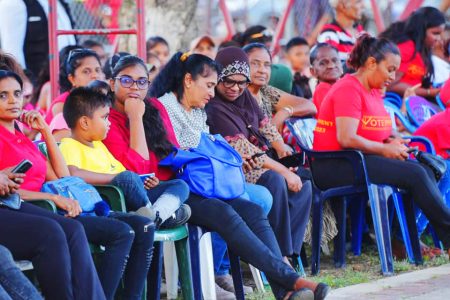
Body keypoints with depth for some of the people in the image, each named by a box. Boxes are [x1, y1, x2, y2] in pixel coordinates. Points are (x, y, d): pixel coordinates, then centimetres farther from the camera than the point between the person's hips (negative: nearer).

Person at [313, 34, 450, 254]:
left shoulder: (373, 91, 19)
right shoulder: (349, 89, -12)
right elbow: (347, 139, -22)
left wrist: (392, 143, -2)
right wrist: (385, 149, -13)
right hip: (335, 167, -9)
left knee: (424, 171, -11)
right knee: (414, 174, -21)